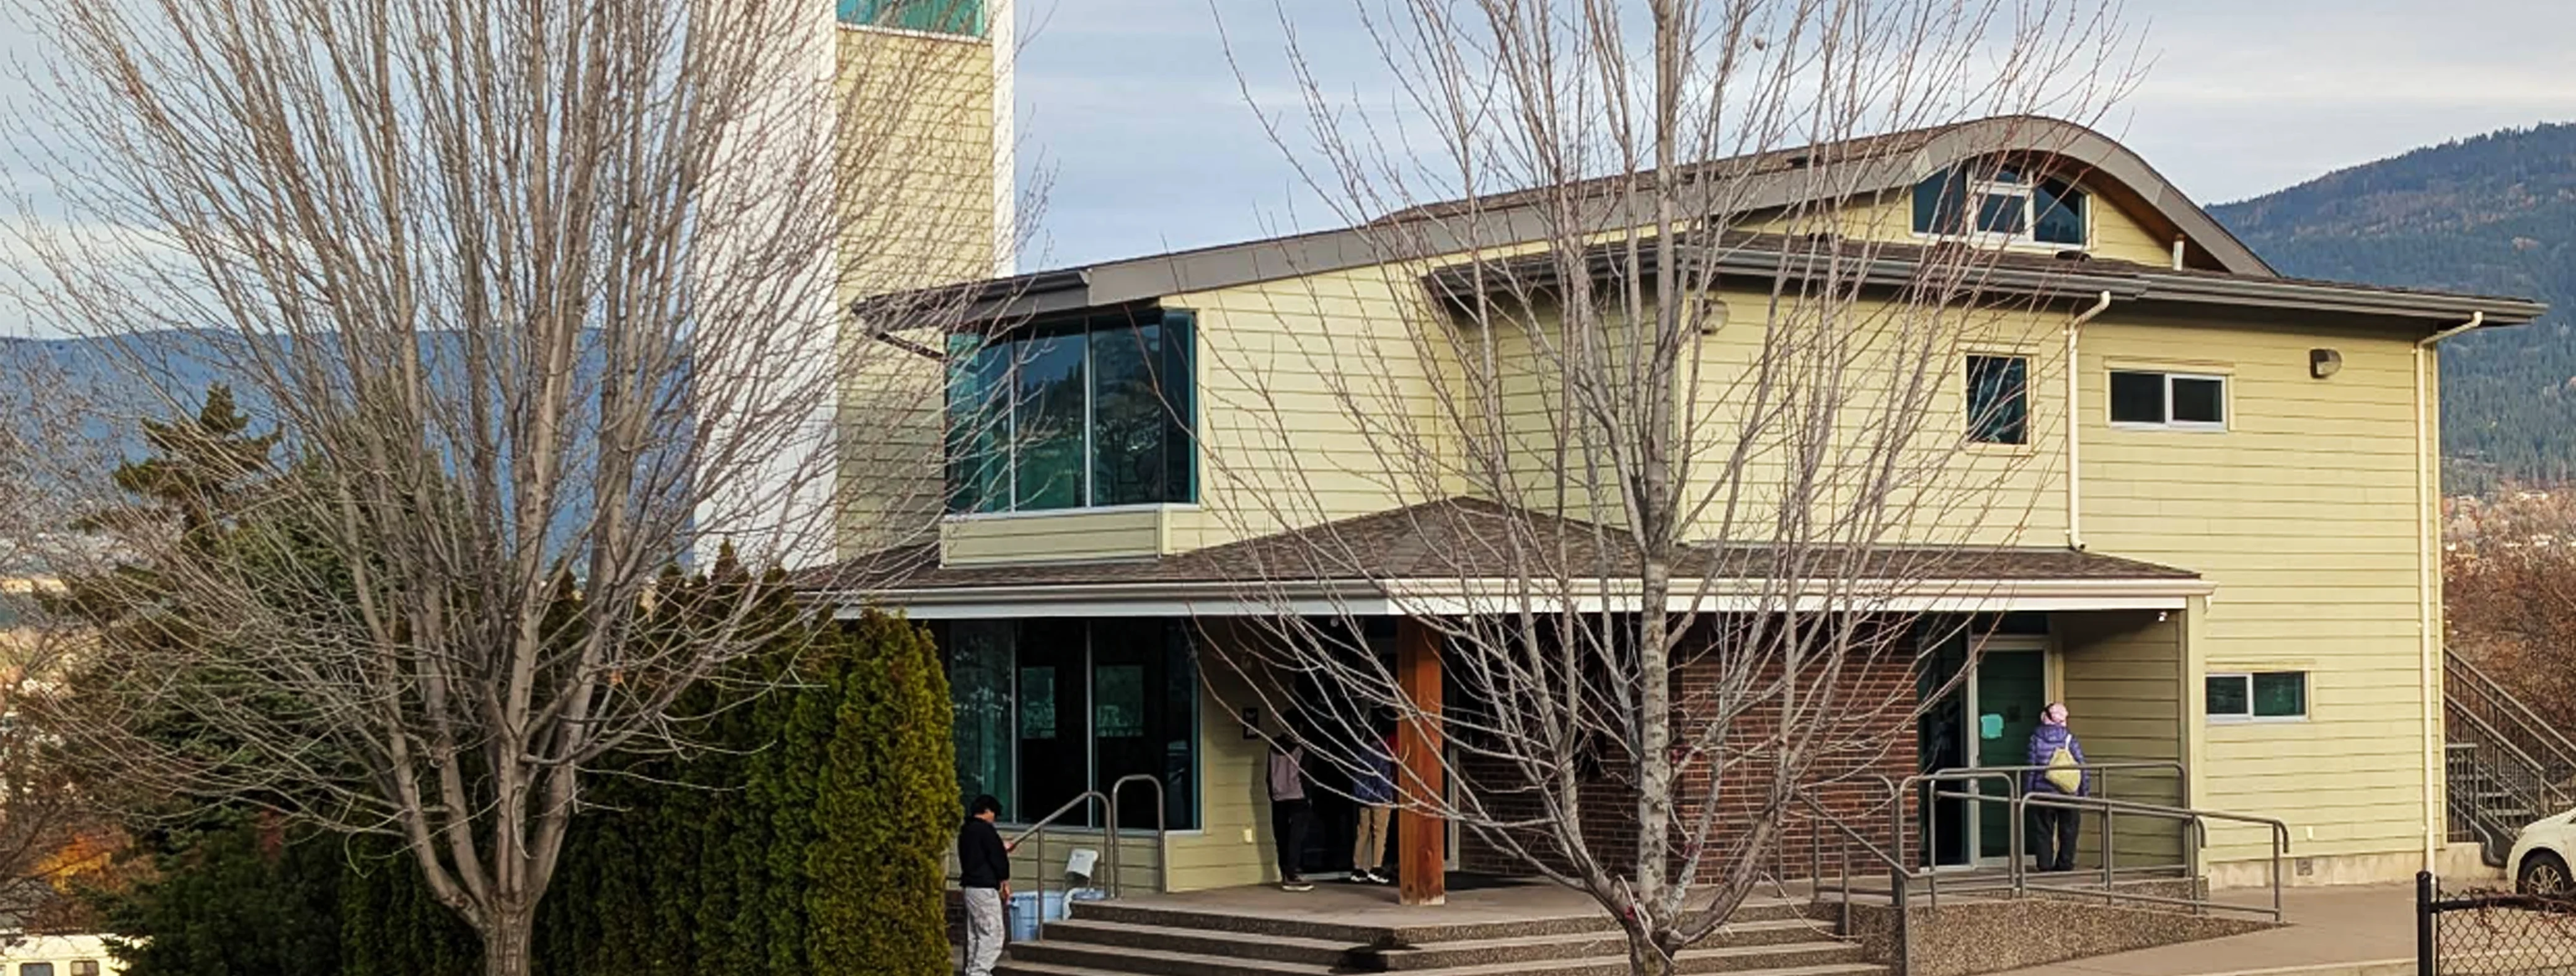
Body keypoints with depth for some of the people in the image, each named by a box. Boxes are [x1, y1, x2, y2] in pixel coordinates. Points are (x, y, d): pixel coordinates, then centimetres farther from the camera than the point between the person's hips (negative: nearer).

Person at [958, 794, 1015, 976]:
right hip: (985, 888, -10)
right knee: (992, 934, -10)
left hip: (970, 886, 10)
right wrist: (1005, 883, -2)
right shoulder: (985, 829, -13)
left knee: (975, 934, 13)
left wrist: (1002, 849, 32)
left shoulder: (966, 831, 15)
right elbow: (997, 859, -13)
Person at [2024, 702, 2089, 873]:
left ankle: (2045, 865, 3)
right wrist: (2085, 793, 7)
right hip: (2070, 795, 1)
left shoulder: (2036, 738, -3)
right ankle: (2066, 864, 10)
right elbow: (2083, 767, 0)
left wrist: (2028, 792, 3)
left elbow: (2031, 768, -4)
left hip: (2044, 794, -1)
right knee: (2068, 833, 11)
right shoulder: (2070, 738, 0)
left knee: (2043, 832, 6)